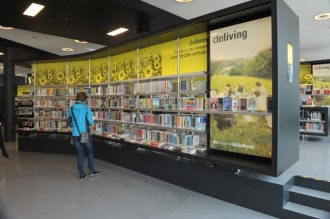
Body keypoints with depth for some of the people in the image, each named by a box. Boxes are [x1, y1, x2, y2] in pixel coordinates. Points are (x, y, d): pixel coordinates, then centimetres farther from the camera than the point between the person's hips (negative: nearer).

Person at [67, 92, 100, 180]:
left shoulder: (71, 108, 1)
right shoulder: (86, 107, -11)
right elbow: (91, 122, -14)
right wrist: (92, 122, 8)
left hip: (75, 134, 3)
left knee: (79, 153, 12)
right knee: (90, 151, 16)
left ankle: (81, 174, 19)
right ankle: (91, 171, 24)